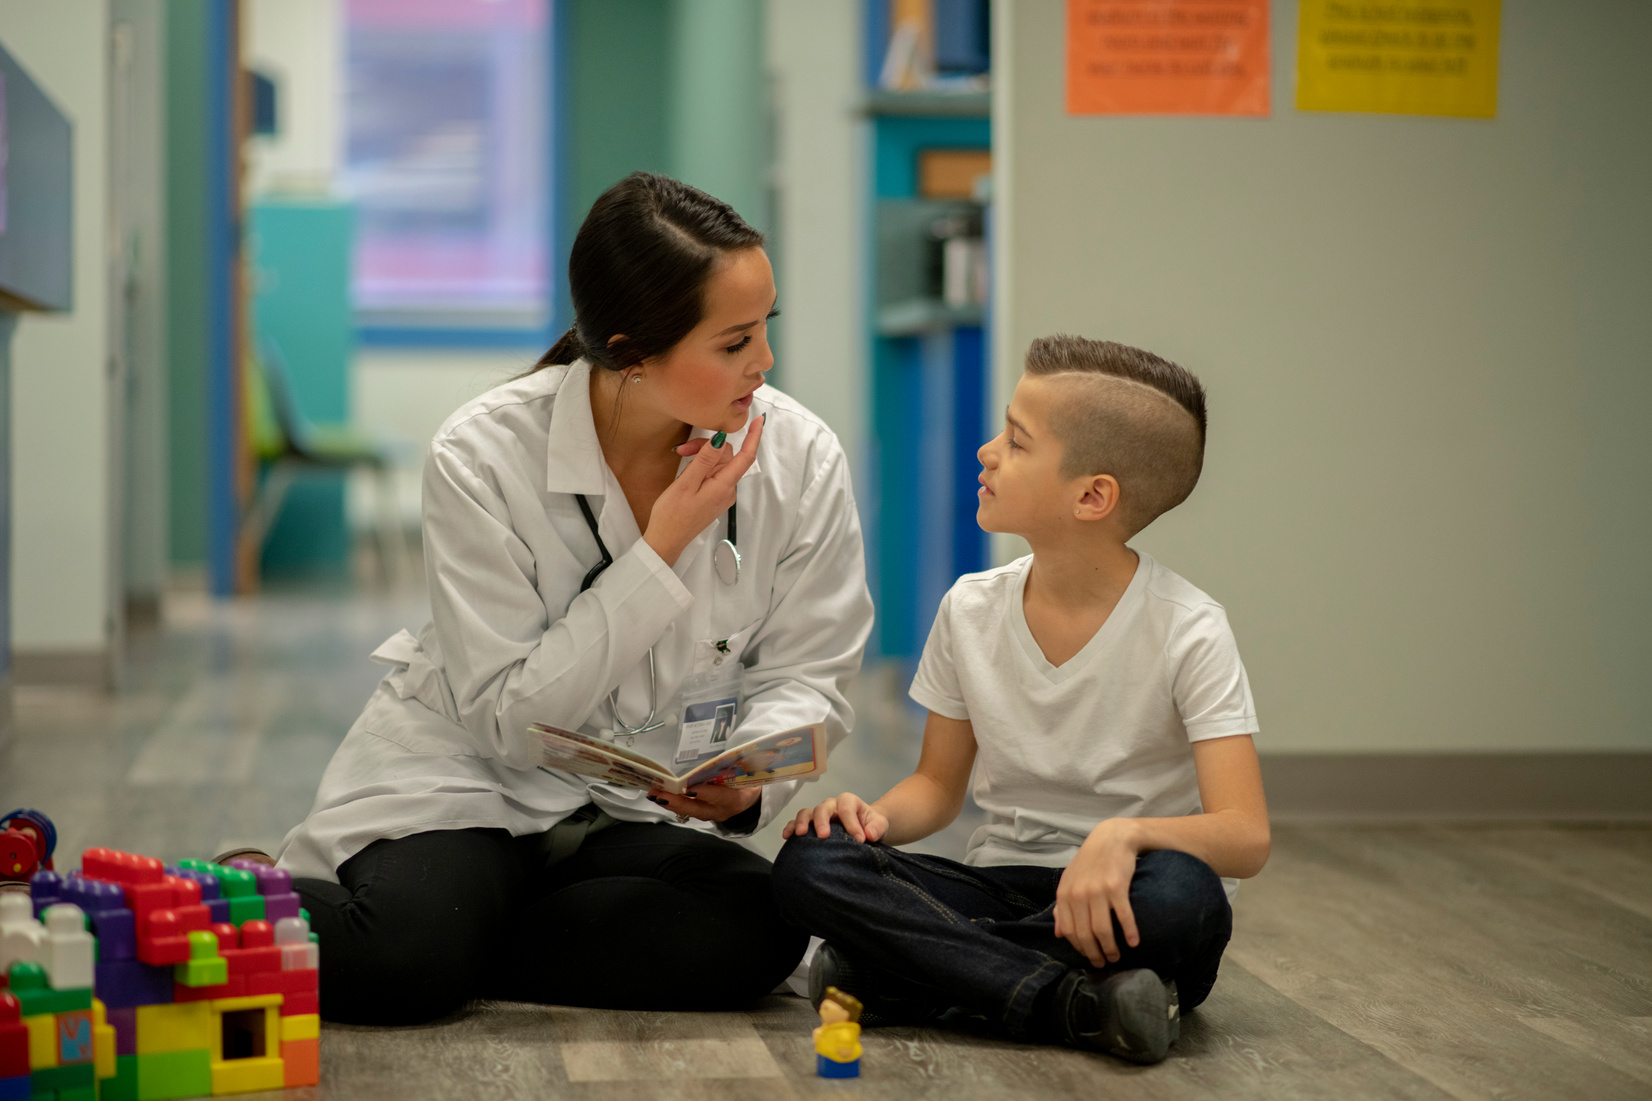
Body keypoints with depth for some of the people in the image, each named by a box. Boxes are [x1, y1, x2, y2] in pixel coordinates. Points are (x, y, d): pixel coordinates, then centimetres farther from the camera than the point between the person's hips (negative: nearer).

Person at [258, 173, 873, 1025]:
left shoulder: (800, 458, -10)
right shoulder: (482, 458, -19)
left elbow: (803, 676, -2)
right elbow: (507, 717, -18)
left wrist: (751, 775, -25)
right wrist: (661, 553, -25)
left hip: (643, 809, 4)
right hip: (461, 779, -4)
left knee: (758, 930, -28)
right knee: (397, 958, -34)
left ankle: (439, 949, -11)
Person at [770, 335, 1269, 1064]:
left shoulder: (1187, 632, -11)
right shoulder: (971, 610, 3)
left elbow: (1244, 838, -19)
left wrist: (1125, 835, -39)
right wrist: (878, 815, -9)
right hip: (1002, 885, 4)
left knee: (1182, 895, -39)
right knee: (809, 862, -21)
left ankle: (904, 974, -24)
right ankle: (1077, 1005, -29)